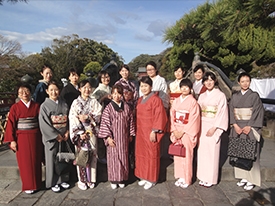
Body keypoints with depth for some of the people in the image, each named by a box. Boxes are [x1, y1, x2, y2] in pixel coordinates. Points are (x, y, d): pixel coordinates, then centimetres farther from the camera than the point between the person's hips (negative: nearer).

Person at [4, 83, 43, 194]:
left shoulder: (36, 106, 3)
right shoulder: (15, 107, -2)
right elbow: (10, 124, -3)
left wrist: (42, 137, -1)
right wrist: (12, 140, -7)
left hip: (35, 138, 2)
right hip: (21, 138, -1)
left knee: (36, 161, 9)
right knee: (25, 162, 6)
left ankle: (37, 183, 25)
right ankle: (28, 186, 20)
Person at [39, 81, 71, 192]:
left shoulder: (64, 104, 5)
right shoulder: (44, 106, -6)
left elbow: (68, 120, 7)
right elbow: (44, 124, -11)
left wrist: (67, 132, -6)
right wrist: (56, 135, -13)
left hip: (64, 136, 4)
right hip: (51, 137, -3)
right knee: (52, 159, 5)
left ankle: (62, 179, 27)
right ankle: (53, 183, 20)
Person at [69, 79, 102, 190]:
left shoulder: (94, 102, 6)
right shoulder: (75, 102, 0)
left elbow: (98, 115, -3)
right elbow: (72, 118, -6)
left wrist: (87, 117, -17)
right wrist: (80, 133, -14)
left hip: (91, 132, 2)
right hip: (80, 133, -1)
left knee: (91, 155, 6)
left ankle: (90, 179, 21)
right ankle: (82, 180, 17)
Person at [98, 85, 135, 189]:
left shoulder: (126, 107, 1)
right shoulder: (108, 108, -8)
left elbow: (131, 121, 8)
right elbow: (104, 123, -9)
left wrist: (131, 134, 8)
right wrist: (108, 137, -13)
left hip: (124, 138, 3)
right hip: (113, 138, -3)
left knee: (123, 158, 11)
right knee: (113, 157, 5)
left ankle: (122, 179, 26)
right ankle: (113, 180, 21)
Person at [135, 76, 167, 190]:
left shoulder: (155, 99, -12)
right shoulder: (140, 100, 11)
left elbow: (159, 117, -16)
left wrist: (154, 131, -18)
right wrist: (137, 130, 12)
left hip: (150, 132, -7)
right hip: (140, 132, 7)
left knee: (151, 154, 5)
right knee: (141, 154, 13)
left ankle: (152, 179, 19)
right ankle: (144, 176, 29)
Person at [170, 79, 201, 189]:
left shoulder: (193, 102, -7)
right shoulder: (176, 101, 8)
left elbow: (193, 120, -11)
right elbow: (172, 116, 7)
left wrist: (182, 132, -13)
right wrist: (174, 130, -4)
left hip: (187, 132, -4)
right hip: (176, 131, 5)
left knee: (186, 155, 1)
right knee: (177, 154, 9)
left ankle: (186, 179, 16)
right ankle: (180, 177, 24)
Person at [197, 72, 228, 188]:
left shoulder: (220, 95, -3)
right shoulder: (202, 96, 11)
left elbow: (222, 113, -8)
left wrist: (214, 128, -13)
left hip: (214, 127, -4)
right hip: (202, 127, 5)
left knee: (212, 152, 0)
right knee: (202, 151, 7)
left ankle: (210, 179, 13)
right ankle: (203, 177, 20)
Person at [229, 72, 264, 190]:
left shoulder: (254, 96, -2)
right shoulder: (235, 96, 8)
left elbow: (258, 112, -7)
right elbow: (231, 111, 5)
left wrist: (249, 127, -13)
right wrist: (235, 125, -7)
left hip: (250, 128, -3)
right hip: (237, 128, 4)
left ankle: (251, 180, 11)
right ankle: (243, 177, 20)